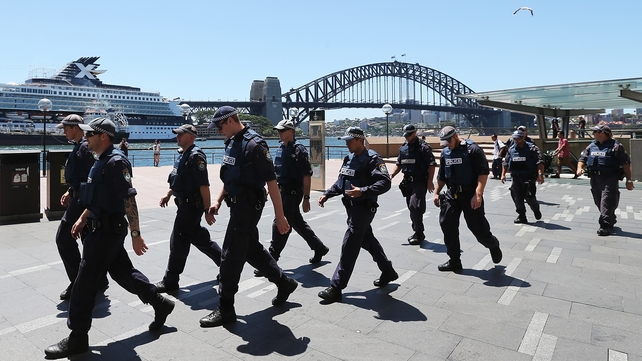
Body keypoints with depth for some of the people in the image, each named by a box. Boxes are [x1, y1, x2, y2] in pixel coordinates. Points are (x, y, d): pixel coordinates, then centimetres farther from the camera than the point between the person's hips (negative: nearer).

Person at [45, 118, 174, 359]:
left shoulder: (116, 162, -19)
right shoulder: (101, 161, 13)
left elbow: (129, 200, -22)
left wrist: (136, 235, -23)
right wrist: (82, 219, 22)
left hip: (108, 230, -10)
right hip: (102, 228, 10)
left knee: (84, 283, -1)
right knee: (122, 271, 18)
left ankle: (78, 339, 13)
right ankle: (160, 303, 30)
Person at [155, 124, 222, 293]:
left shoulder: (196, 156, -18)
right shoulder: (183, 156, 13)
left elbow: (204, 185, -22)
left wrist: (207, 210, -22)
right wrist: (168, 195, 12)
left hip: (192, 205, -10)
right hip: (185, 203, 10)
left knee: (178, 242, -3)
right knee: (199, 238, 19)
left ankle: (170, 282, 9)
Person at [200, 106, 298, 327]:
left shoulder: (254, 144, -17)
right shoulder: (231, 143, 11)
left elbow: (271, 181, -19)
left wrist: (280, 216, -19)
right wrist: (218, 202, 17)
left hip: (249, 206, -9)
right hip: (237, 205, 9)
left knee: (231, 257, -2)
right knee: (252, 249, 18)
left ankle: (225, 309, 12)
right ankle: (284, 283, 34)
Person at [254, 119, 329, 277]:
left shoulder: (299, 149, -13)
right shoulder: (281, 148, 11)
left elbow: (307, 175, -15)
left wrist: (306, 198, -17)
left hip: (293, 192, -9)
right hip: (282, 192, 9)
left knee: (280, 225, -8)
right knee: (297, 222, 18)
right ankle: (319, 248, 35)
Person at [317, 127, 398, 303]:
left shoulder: (372, 158, -14)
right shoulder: (349, 159, 12)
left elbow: (385, 183, -23)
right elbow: (340, 182, 20)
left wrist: (363, 191, -35)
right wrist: (326, 194, 8)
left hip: (364, 208, -9)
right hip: (352, 207, 9)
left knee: (349, 246, -7)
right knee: (367, 240, 20)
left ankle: (336, 288, -1)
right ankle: (388, 272, 39)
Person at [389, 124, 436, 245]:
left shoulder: (423, 147, -9)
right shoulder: (403, 148, 12)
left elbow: (432, 164, -12)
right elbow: (399, 164, 19)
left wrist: (430, 181, -17)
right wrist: (392, 175, 5)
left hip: (420, 182, -7)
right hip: (407, 182, 7)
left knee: (414, 206, -15)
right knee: (412, 208, 12)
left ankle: (419, 234, -3)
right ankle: (418, 233, 24)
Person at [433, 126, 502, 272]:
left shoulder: (472, 149, -10)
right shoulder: (445, 153, 10)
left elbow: (483, 172, -16)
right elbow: (442, 176, 20)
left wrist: (478, 194, -24)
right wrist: (436, 193, 16)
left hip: (470, 194, -6)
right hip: (451, 193, 6)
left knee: (478, 227, -2)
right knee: (447, 226, 2)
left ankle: (493, 245, 32)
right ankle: (454, 261, 14)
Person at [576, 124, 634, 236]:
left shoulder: (615, 146, -5)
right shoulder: (591, 146, 12)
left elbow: (625, 163, -5)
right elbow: (583, 158, 16)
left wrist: (629, 180, -7)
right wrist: (580, 168, -7)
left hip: (610, 178, -6)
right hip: (594, 178, 7)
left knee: (607, 203, -12)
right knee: (599, 202, 14)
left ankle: (605, 226, -11)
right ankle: (611, 221, 32)